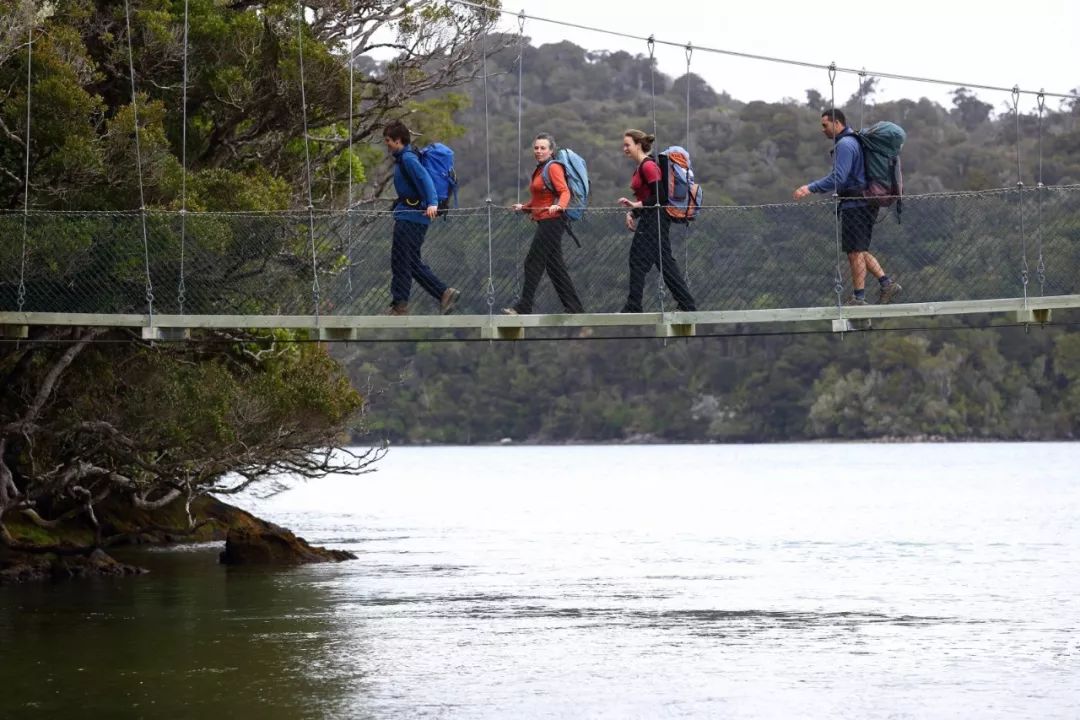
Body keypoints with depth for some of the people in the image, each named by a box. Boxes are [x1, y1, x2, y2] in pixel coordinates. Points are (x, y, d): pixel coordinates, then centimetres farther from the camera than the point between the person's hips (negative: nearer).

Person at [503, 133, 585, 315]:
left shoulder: (553, 168, -9)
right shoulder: (539, 170, 19)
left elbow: (565, 192, -19)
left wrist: (558, 206, -37)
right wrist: (524, 207, 15)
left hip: (552, 221, -10)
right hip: (544, 222, 10)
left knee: (533, 263, -9)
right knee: (555, 266, 9)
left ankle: (523, 307, -8)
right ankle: (575, 308, 11)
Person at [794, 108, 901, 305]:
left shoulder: (845, 145, -15)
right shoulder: (854, 141, 18)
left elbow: (838, 178, -23)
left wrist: (811, 188, -21)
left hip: (855, 206, -10)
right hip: (863, 204, 10)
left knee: (855, 252, -4)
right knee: (859, 251, 15)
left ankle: (858, 298, 0)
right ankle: (887, 283, 11)